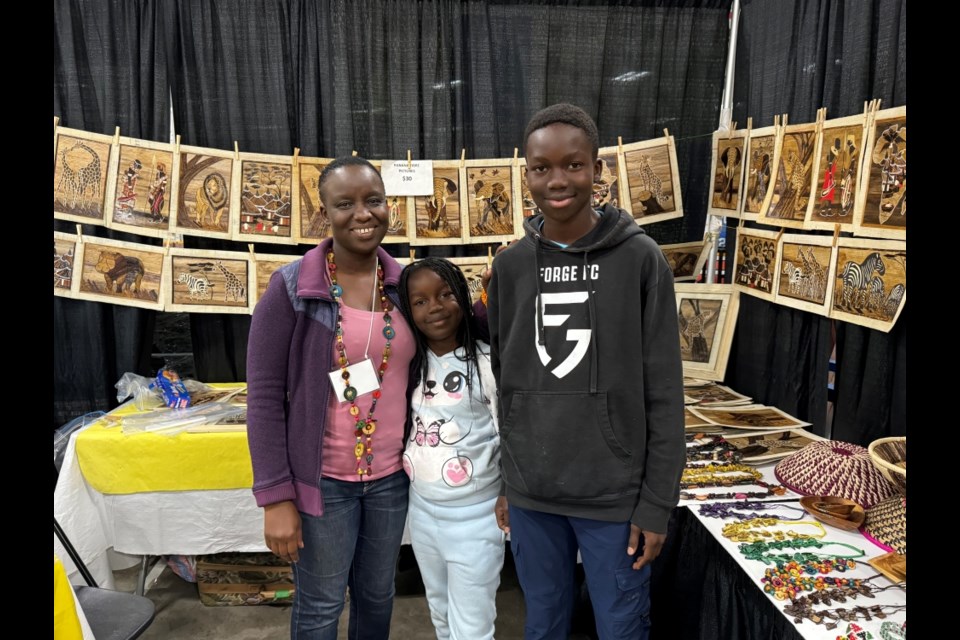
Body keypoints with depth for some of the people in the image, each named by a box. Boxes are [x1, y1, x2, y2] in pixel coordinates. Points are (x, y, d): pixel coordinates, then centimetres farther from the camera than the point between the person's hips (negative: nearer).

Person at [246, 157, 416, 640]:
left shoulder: (404, 283, 0)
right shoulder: (292, 287, -13)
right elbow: (265, 396, -12)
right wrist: (275, 495, -13)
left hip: (391, 474, 4)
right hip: (322, 478, -3)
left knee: (377, 594, 21)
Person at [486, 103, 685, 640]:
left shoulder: (640, 259, -8)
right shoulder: (511, 265, 2)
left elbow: (664, 393, -7)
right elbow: (501, 383, 8)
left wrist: (657, 502, -8)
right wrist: (499, 483, 9)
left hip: (615, 494, -3)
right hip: (530, 493, 3)